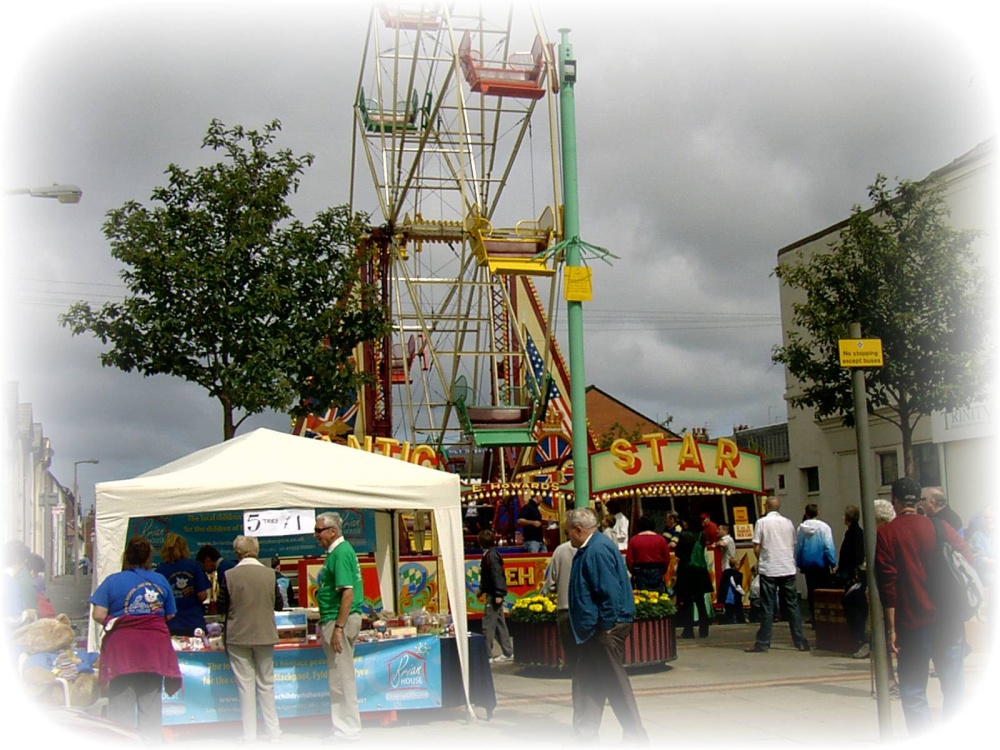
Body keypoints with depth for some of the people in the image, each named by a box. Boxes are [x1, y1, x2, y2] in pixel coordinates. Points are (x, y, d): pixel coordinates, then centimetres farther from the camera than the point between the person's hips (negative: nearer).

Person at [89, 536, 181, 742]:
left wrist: (114, 623, 9)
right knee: (151, 704, 8)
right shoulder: (161, 580, 5)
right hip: (155, 649, 2)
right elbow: (170, 615, 10)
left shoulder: (113, 581, -2)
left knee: (121, 704, 3)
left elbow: (98, 615, -9)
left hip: (122, 648, -2)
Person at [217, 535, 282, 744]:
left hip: (238, 636, -2)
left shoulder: (229, 575, -11)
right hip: (265, 635, 2)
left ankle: (250, 735, 7)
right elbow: (278, 604, 4)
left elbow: (222, 607, -4)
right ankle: (273, 733, 16)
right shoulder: (270, 574, -5)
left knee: (245, 685, 5)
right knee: (266, 684, 12)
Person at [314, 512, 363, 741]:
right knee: (338, 677, 15)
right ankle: (344, 728, 23)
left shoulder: (341, 553, -17)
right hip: (334, 619, 11)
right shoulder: (335, 551, 14)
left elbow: (348, 593, -23)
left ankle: (348, 731, 3)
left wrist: (338, 628, -25)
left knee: (342, 679, -4)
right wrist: (326, 623, 23)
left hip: (340, 620, -11)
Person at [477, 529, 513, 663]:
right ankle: (508, 653, 20)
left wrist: (498, 594, -24)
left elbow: (496, 575, -21)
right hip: (494, 595, 10)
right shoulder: (489, 555, 13)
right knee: (499, 624, 14)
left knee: (488, 625, -6)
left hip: (494, 595, -10)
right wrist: (481, 590, 25)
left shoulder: (491, 556, -15)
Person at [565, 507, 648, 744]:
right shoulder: (588, 550, 14)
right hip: (596, 628, 11)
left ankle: (636, 738, 7)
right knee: (585, 682, 14)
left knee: (614, 683, -3)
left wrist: (606, 626, -21)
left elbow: (610, 591, -25)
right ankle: (585, 737, 21)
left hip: (607, 628, -11)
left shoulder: (598, 550, -19)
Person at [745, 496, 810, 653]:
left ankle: (763, 643, 0)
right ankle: (800, 642, 9)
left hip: (768, 570, -3)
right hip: (788, 569, 3)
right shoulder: (788, 522, 7)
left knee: (768, 607, 0)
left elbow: (756, 548, -5)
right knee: (792, 606, 8)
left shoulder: (761, 522, -4)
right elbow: (794, 546, 11)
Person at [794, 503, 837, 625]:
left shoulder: (801, 528, -2)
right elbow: (829, 547, -12)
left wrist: (799, 564, 10)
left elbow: (797, 547, 1)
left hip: (807, 564, 3)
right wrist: (832, 563, -6)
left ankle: (814, 617, 11)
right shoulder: (824, 527, -9)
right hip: (821, 564, -3)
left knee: (811, 591, 11)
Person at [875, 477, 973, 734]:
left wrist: (891, 627, -6)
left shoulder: (885, 534, -5)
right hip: (949, 621, 3)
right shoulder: (940, 528, 3)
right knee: (953, 686, 11)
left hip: (912, 625, -3)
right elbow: (968, 562, 4)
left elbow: (887, 582, -9)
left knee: (913, 692, 3)